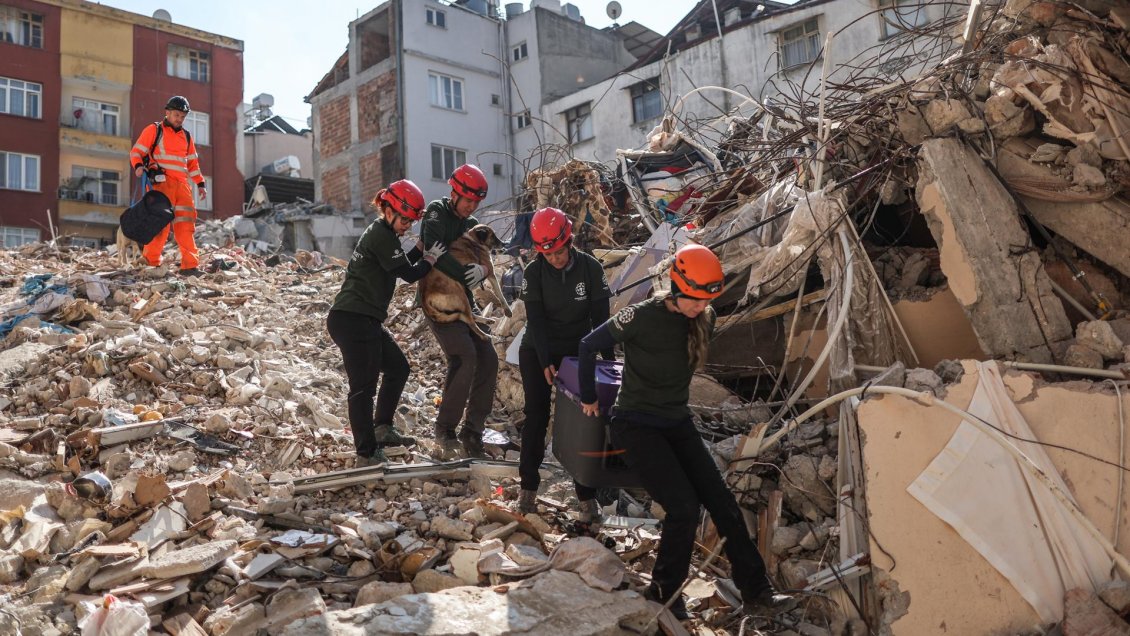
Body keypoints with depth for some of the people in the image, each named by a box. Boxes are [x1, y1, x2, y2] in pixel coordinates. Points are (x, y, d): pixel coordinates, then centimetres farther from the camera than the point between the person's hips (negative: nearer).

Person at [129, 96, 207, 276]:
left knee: (186, 224, -2)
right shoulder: (154, 130, 6)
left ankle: (190, 264, -3)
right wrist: (138, 166, -18)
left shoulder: (186, 136, 22)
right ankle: (150, 261, 1)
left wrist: (200, 183, 18)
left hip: (182, 184, 5)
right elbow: (136, 151, 2)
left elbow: (192, 163, 26)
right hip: (161, 182, -5)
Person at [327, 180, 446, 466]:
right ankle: (367, 454, -1)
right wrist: (431, 259, 5)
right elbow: (409, 274, -13)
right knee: (363, 386, -7)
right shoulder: (382, 236, -14)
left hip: (366, 321, 11)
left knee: (398, 368, 19)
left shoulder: (379, 233, 18)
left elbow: (399, 265, 23)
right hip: (353, 321, -11)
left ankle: (382, 429, 26)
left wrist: (421, 248, 10)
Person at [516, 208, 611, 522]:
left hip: (576, 352, 0)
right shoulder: (534, 272, -14)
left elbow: (600, 317, -10)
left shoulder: (591, 268, -14)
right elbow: (536, 319, -17)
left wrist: (608, 359, -12)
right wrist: (545, 363, -25)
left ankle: (587, 495, 6)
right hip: (537, 353, 0)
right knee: (536, 417, 1)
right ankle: (528, 487, 14)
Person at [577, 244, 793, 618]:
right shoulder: (641, 317, -19)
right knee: (684, 508, -16)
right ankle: (663, 594, 5)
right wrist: (588, 398, 2)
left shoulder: (704, 320, -1)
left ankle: (755, 589, 10)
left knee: (723, 502, -2)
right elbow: (589, 346, -8)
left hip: (679, 425, 6)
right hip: (637, 426, -6)